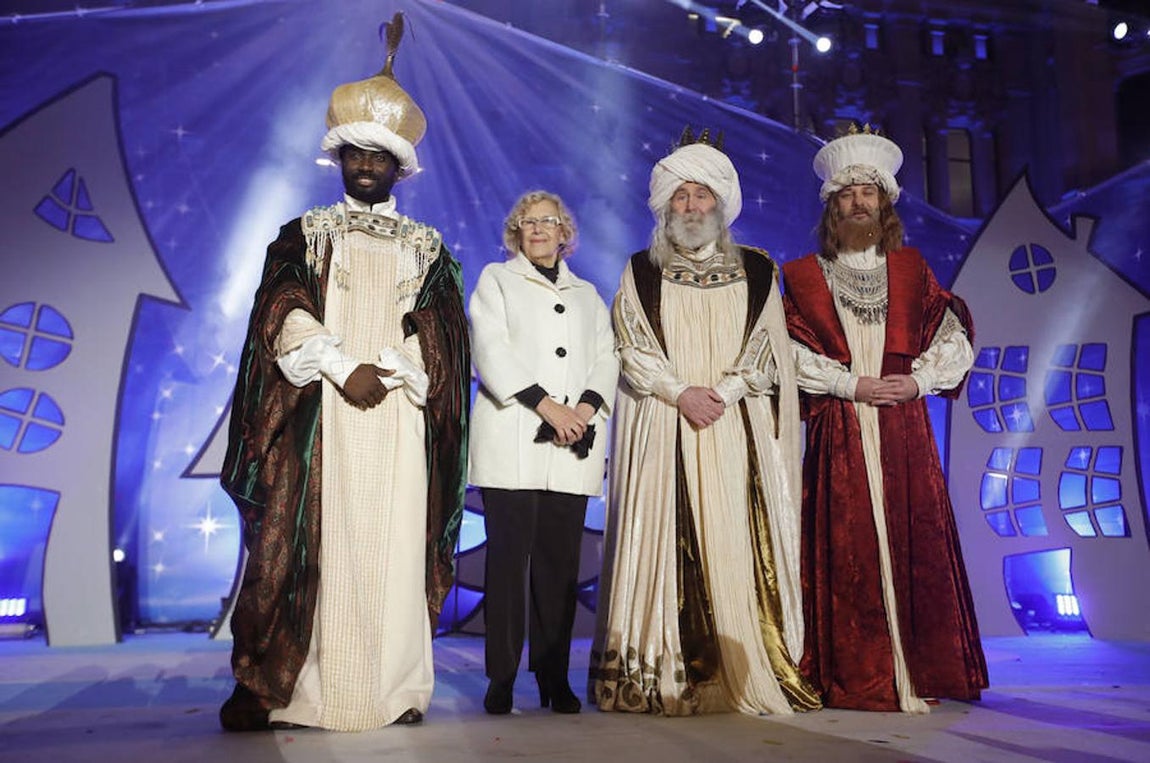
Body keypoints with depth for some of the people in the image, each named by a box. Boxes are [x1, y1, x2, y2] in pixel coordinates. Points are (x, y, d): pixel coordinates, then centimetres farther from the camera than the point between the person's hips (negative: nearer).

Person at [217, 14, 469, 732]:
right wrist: (344, 368, -14)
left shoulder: (427, 248, 17)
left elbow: (440, 336, 6)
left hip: (398, 418, 1)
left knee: (393, 550, -2)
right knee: (310, 545, -6)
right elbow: (283, 315, 0)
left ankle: (395, 691, 4)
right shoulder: (305, 234, 15)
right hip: (319, 417, -1)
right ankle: (275, 689, 1)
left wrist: (386, 373, -10)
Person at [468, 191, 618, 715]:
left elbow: (606, 358, 13)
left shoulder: (586, 294, 24)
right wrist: (546, 406, -13)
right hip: (512, 445, -3)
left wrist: (586, 407, -8)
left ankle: (554, 677, 8)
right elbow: (491, 349, -2)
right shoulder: (496, 279, 14)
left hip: (571, 452, 3)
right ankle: (501, 678, 3)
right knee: (508, 559, -4)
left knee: (561, 564, 1)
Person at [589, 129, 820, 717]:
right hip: (663, 431, 0)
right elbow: (632, 347, 3)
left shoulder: (756, 271, 13)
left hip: (737, 430, 1)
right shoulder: (641, 272, 12)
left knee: (735, 545, -4)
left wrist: (723, 391, -10)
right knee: (666, 544, -5)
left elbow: (767, 347, 6)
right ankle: (661, 673, -2)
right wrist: (681, 393, -11)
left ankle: (748, 673, 1)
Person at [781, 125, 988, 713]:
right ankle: (856, 680, 3)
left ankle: (918, 675, 8)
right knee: (847, 551, -4)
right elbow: (792, 354, 1)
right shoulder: (803, 276, 10)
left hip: (904, 429, 2)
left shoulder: (910, 269, 15)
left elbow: (954, 338, 11)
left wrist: (918, 380, -6)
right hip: (838, 433, -1)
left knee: (915, 543, -2)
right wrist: (851, 385, -9)